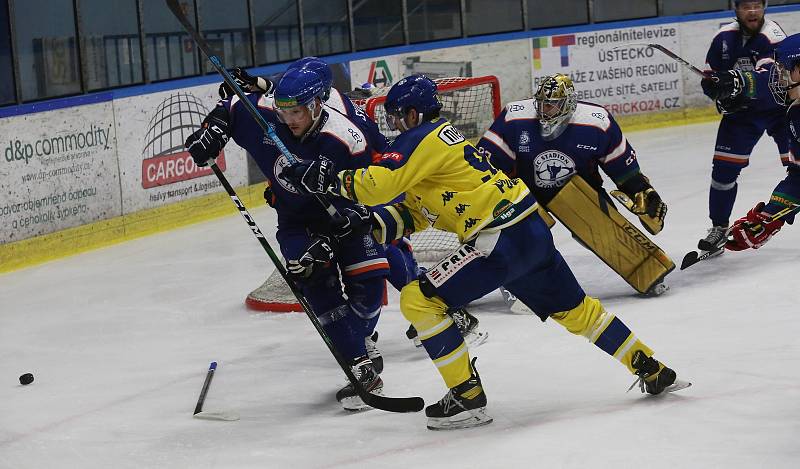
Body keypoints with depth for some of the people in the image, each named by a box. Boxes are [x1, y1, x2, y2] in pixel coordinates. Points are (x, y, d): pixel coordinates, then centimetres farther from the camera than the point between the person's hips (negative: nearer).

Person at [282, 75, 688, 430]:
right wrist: (379, 225, 6)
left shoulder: (423, 137, -9)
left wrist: (325, 178, -14)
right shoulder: (440, 138, 22)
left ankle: (468, 398, -5)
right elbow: (417, 210, 22)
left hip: (502, 239, -11)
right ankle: (651, 370, 30)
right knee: (574, 309, 23)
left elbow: (380, 184, -23)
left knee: (420, 299, -8)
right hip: (531, 231, 11)